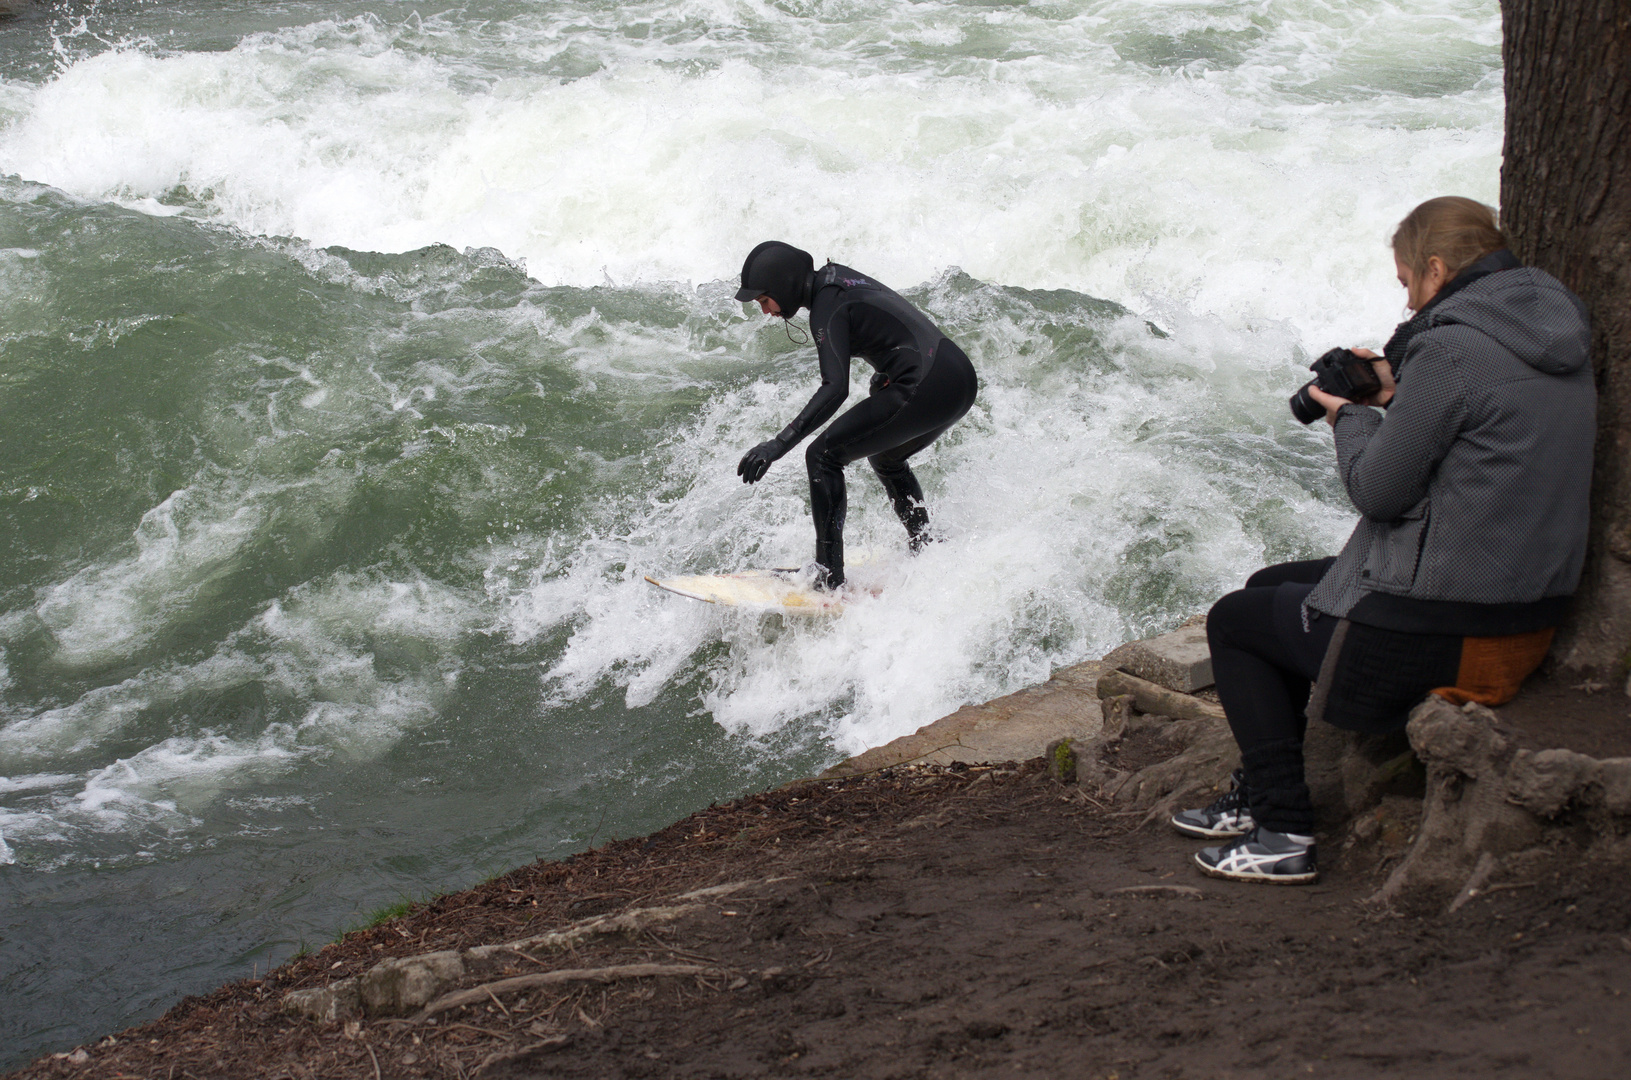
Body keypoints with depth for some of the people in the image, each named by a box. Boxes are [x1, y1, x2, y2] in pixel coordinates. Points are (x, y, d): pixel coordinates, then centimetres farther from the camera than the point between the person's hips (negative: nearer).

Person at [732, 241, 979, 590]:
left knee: (823, 456, -6)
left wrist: (778, 444, -32)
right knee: (885, 458, 33)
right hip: (962, 376, 10)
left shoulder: (828, 308, -14)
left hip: (926, 388, -10)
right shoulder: (835, 276, 13)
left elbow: (835, 389, -26)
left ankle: (829, 578, -10)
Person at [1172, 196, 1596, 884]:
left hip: (1441, 633, -10)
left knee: (1233, 621, 10)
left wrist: (1352, 418, 1)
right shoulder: (1554, 336, 8)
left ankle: (1284, 833, 9)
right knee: (1271, 588, 26)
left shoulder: (1452, 350, -22)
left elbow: (1377, 491, -17)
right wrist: (1399, 396, 12)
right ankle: (1258, 795, 34)